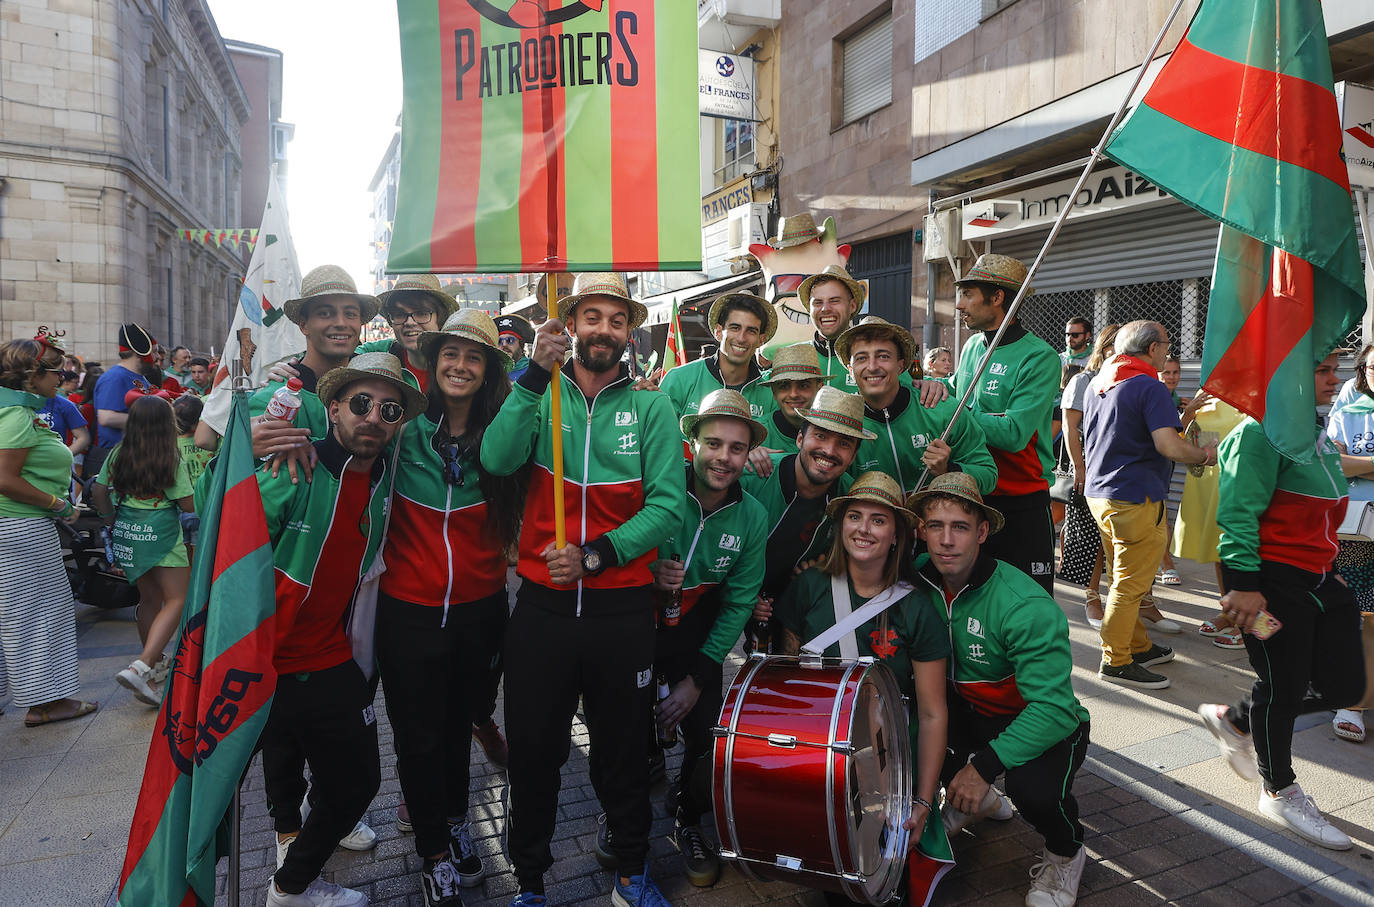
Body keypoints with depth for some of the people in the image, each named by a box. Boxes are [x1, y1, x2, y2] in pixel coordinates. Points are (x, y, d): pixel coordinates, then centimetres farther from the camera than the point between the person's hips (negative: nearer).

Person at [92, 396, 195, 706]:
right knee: (177, 600, -4)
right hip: (160, 535, -7)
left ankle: (154, 666, 33)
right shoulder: (171, 460, -11)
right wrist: (192, 482, 8)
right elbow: (190, 505, -10)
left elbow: (98, 491, 10)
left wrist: (111, 520, 24)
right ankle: (140, 669, -19)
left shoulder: (118, 454, 5)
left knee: (149, 599, 19)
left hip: (126, 533, 7)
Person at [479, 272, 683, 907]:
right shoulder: (541, 395, 2)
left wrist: (598, 555, -19)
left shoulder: (651, 408, 1)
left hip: (622, 609, 0)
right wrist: (535, 373, -23)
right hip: (543, 604, 0)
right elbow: (498, 459, -17)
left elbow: (667, 505, -8)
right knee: (533, 749, 13)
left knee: (623, 748, 17)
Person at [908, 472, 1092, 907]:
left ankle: (1066, 853, 7)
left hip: (1047, 724, -5)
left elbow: (1053, 707, -31)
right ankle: (970, 798, 13)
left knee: (1033, 788, -33)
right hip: (969, 709, 5)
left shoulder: (1026, 606, -30)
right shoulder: (920, 577, -14)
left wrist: (985, 765, -33)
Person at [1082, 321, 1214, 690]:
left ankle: (1138, 646, 30)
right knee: (1130, 583, -2)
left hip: (1098, 492, 9)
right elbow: (1168, 446, -23)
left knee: (1125, 578, 18)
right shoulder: (1150, 387, -13)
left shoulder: (1097, 384, 14)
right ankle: (1116, 661, 4)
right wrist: (1205, 454, -4)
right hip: (1135, 497, -9)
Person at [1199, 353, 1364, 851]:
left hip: (1317, 579, 9)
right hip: (1271, 581, -9)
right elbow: (1239, 512, -21)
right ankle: (1279, 791, 25)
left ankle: (1234, 718, 28)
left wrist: (1327, 568, 22)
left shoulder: (1317, 432, 14)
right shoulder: (1263, 430, -15)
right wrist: (1245, 584, -23)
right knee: (1282, 688, 4)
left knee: (1344, 684, 8)